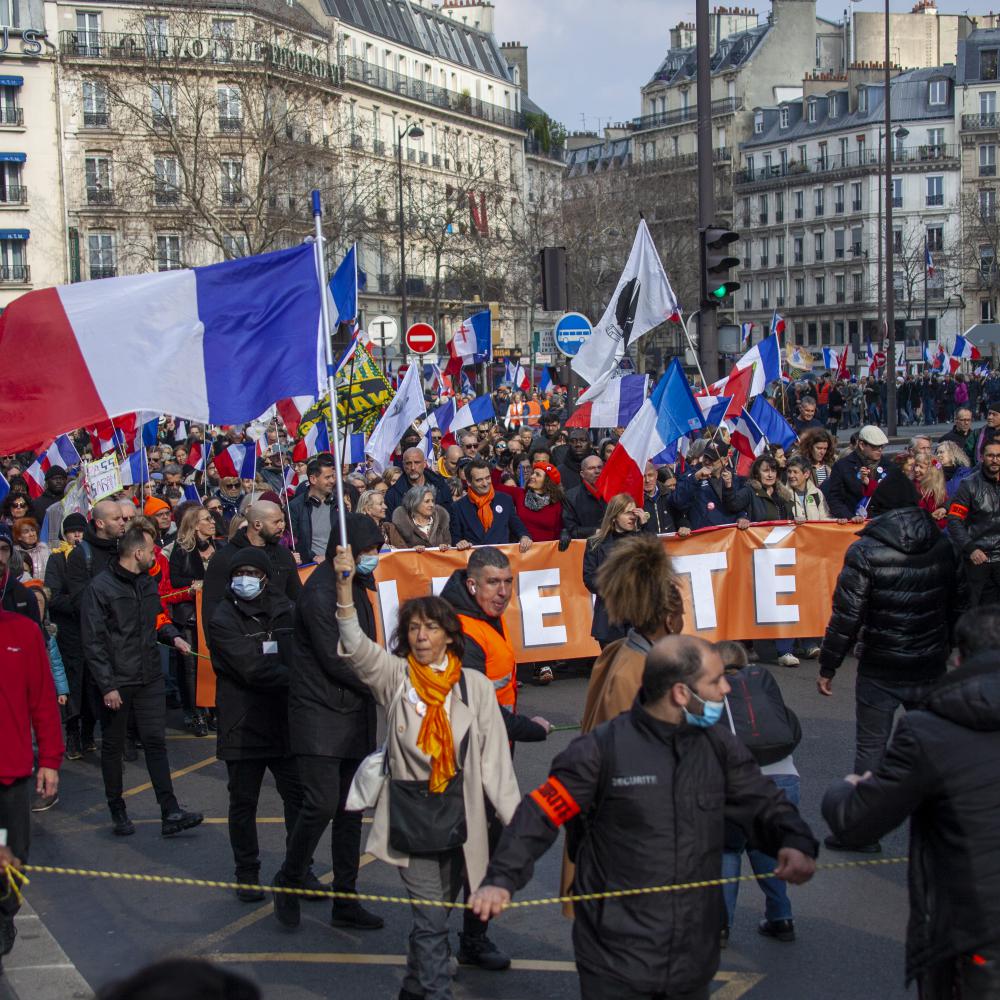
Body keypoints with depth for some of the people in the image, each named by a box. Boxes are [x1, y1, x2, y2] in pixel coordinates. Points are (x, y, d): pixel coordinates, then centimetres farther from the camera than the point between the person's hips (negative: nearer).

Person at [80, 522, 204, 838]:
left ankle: (170, 814, -1)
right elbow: (93, 642, -13)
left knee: (156, 741, 1)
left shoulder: (147, 582, 9)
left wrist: (173, 635, 3)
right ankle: (117, 811, 21)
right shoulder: (100, 587, -12)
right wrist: (107, 685, -17)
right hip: (116, 682, -5)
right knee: (113, 747, 8)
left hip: (149, 678, 5)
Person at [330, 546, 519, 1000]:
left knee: (436, 914, 16)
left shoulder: (475, 685, -1)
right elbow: (358, 649, -20)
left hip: (460, 814, 2)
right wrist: (345, 587, -34)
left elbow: (495, 758, -2)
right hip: (410, 814, -2)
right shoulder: (396, 677, -2)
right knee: (431, 919, -5)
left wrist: (515, 821, -6)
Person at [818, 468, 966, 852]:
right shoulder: (942, 545, 1)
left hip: (880, 669, -4)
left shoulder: (865, 551, -14)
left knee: (870, 747, 6)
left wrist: (828, 666, -6)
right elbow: (957, 603, 12)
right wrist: (950, 647, 27)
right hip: (930, 666, 4)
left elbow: (847, 614, -14)